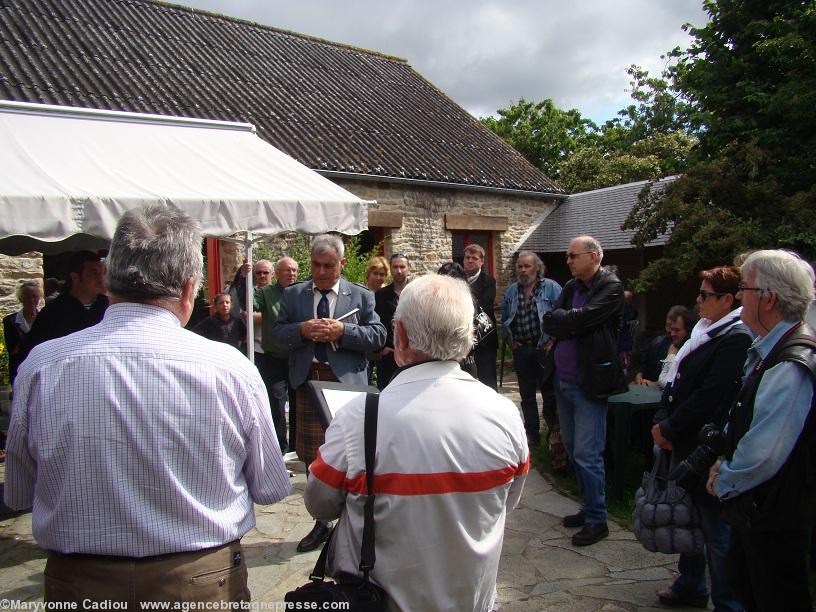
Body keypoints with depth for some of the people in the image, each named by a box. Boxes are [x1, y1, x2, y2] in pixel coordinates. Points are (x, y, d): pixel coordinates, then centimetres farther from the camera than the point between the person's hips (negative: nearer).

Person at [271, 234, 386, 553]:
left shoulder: (361, 295, 3)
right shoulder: (293, 294, 10)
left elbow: (378, 335, -2)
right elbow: (277, 333, 6)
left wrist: (342, 331, -16)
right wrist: (302, 330, -14)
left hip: (346, 383, -3)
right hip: (308, 382, 3)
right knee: (312, 457, 12)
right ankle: (321, 523, 29)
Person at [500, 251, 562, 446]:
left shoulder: (551, 287, -6)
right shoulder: (511, 291, 9)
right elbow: (504, 318, 18)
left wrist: (553, 341, -13)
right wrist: (509, 339, 7)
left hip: (545, 349, -4)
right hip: (521, 350, 5)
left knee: (549, 393, 3)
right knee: (526, 395, 11)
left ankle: (554, 430, 25)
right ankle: (532, 435, 21)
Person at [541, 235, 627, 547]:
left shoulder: (611, 287, -10)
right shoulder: (571, 287, 12)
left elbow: (583, 318, -22)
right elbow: (548, 323, 3)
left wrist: (560, 319, -5)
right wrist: (571, 322, -13)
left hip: (588, 383, -8)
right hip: (562, 379, 8)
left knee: (587, 456, -3)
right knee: (573, 451, 16)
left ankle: (597, 520, 12)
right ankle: (589, 507, 31)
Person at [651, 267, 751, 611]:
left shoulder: (737, 338, -18)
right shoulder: (705, 331, 11)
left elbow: (710, 396, -22)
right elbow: (677, 380, 12)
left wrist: (669, 428, -13)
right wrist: (662, 421, 1)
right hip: (685, 443, 10)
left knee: (716, 530, 3)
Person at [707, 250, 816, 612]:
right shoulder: (770, 351, 4)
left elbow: (762, 456, -29)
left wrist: (723, 483, -12)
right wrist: (725, 464, 5)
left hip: (776, 518, -10)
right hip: (756, 510, 10)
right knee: (741, 579, 25)